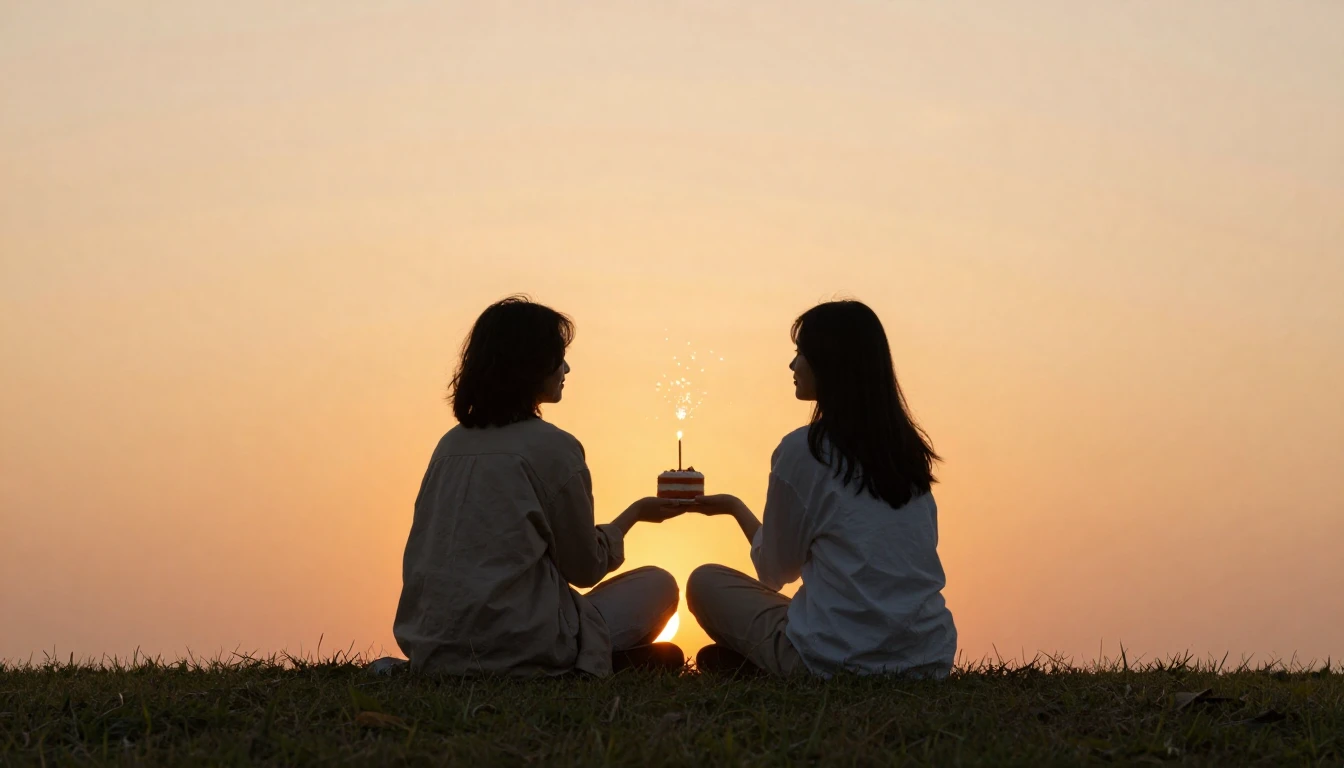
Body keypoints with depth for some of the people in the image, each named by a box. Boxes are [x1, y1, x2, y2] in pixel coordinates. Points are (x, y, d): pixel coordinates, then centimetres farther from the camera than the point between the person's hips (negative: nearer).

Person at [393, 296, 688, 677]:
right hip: (515, 648, -6)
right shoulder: (552, 446, -7)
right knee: (659, 584, 11)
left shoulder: (450, 444, 12)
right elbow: (585, 568, 3)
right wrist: (635, 513, 20)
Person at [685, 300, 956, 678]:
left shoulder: (802, 449, -8)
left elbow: (775, 572, 5)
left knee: (705, 581, 15)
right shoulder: (911, 449, 9)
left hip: (839, 661, -5)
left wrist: (734, 507, 22)